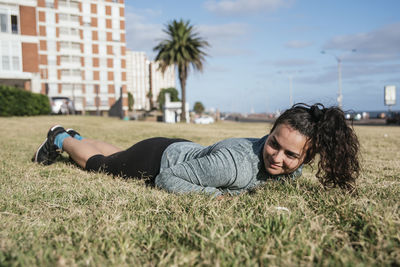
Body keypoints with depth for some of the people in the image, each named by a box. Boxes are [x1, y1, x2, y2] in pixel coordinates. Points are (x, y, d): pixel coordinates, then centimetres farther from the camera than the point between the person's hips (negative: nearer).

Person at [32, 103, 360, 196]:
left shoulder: (293, 170, -20)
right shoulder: (235, 163, -44)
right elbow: (166, 179, -34)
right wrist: (219, 194, -35)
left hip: (185, 150, 6)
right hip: (160, 157, -6)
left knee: (115, 155, 32)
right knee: (98, 163, 23)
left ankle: (75, 137, 59)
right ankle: (60, 139, 51)